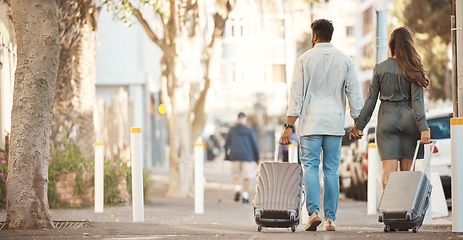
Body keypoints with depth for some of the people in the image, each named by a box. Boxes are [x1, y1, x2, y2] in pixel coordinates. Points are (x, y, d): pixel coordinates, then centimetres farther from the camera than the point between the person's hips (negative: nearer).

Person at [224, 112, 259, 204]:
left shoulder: (232, 130, 2)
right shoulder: (249, 131, -2)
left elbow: (227, 144, 5)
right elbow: (255, 145, -1)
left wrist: (227, 156, 18)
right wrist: (257, 158, 8)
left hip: (235, 156, 1)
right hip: (247, 157, -1)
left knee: (235, 175, 14)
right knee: (246, 177, 4)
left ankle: (237, 190, -10)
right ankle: (245, 197, 1)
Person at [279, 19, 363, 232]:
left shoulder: (304, 60, -1)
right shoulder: (345, 60, 5)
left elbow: (296, 95, -3)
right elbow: (354, 93, 6)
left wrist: (289, 126, -1)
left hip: (311, 122, -2)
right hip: (335, 123, 2)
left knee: (310, 167, 0)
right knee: (331, 170, 5)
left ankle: (313, 211, -17)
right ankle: (330, 218, 3)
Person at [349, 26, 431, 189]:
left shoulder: (380, 68, 0)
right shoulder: (413, 69, -2)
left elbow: (371, 100, 1)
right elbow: (417, 101, -10)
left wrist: (359, 126, 7)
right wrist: (423, 128, -13)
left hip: (387, 121, 0)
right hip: (408, 120, 0)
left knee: (389, 169, -5)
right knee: (406, 170, 8)